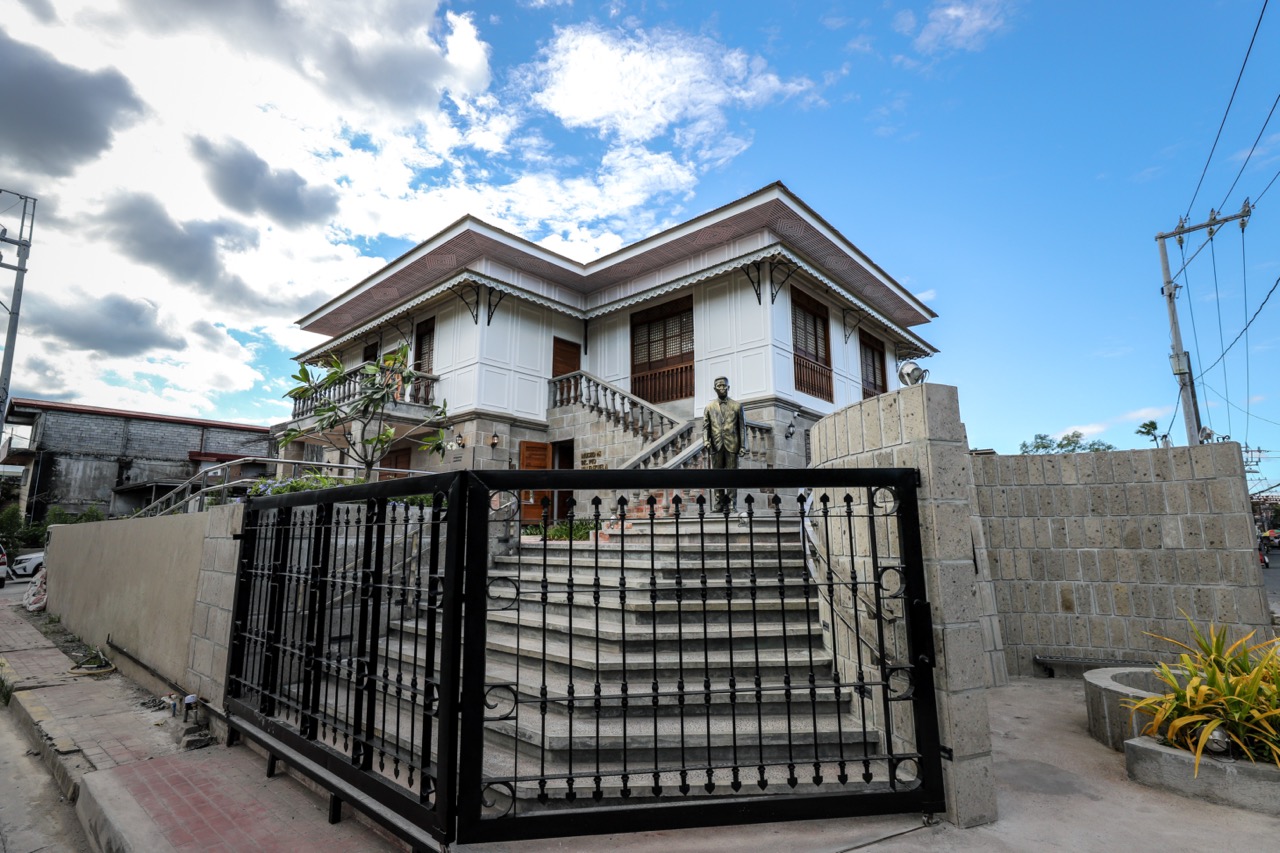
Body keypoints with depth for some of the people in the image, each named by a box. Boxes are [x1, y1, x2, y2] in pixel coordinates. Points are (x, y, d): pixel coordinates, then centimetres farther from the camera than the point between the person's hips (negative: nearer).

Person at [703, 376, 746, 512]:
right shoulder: (709, 407, 14)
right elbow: (705, 426, 9)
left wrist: (743, 446, 0)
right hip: (716, 446, 2)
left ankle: (731, 504, 0)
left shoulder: (737, 406, 11)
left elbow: (741, 427, 7)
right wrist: (706, 441, -8)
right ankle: (719, 503, 7)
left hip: (732, 445, -1)